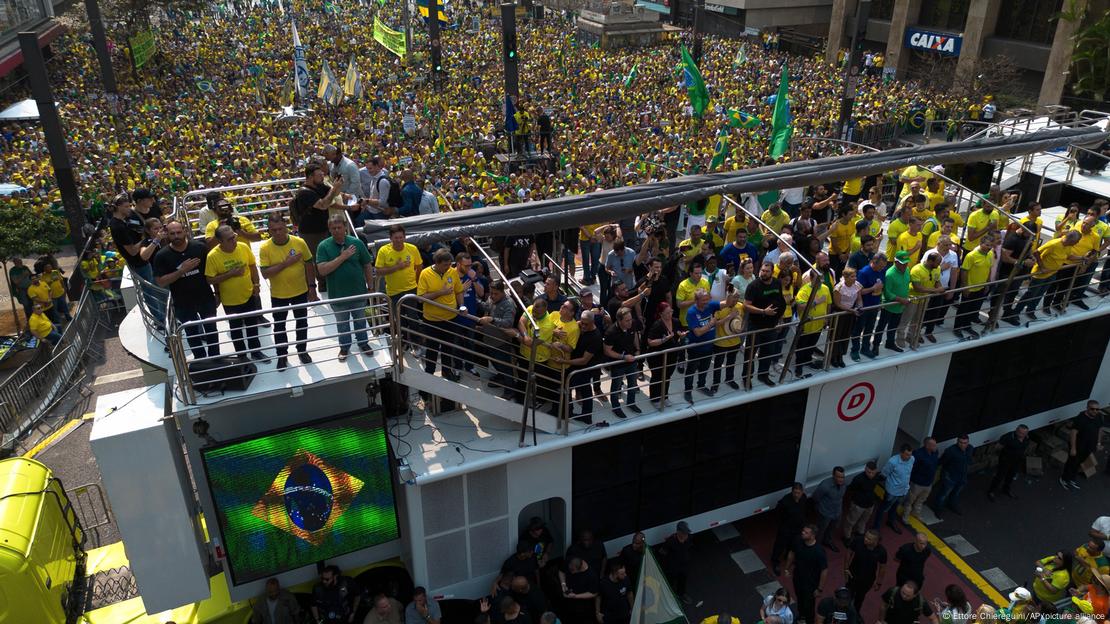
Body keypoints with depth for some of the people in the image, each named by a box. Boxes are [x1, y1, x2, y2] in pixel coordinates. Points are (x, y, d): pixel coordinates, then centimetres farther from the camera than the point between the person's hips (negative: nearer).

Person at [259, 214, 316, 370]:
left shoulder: (299, 242, -13)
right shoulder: (265, 248, -15)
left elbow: (309, 265, -3)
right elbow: (265, 273, -20)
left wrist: (312, 288, -2)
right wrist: (285, 263, -28)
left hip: (300, 292, 1)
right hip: (278, 295, -1)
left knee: (302, 322, 17)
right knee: (279, 326, 13)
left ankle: (302, 350, 38)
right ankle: (282, 355, 31)